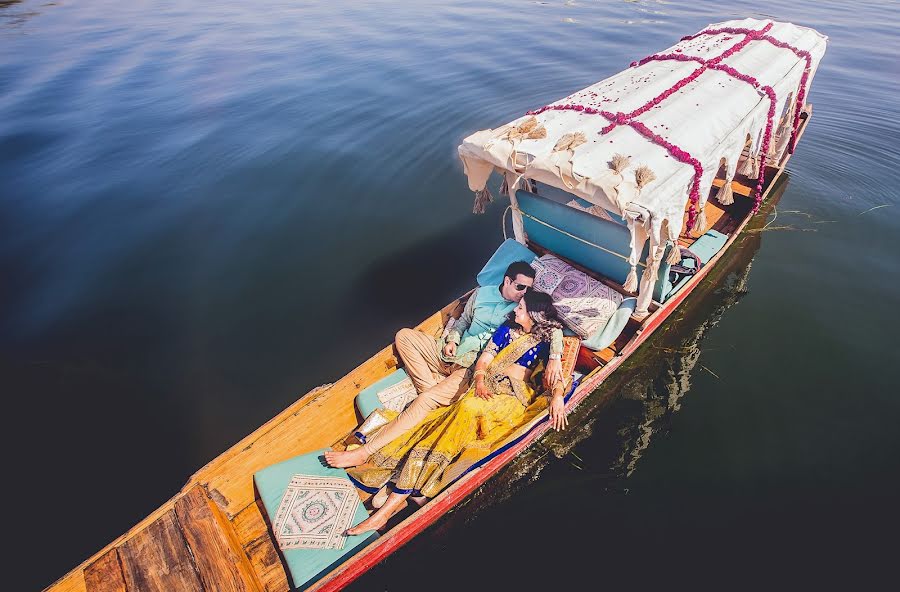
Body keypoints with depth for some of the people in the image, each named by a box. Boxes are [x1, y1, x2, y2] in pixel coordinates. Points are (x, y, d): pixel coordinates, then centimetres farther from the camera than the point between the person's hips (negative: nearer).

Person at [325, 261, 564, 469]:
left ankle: (364, 452, -23)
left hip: (472, 370, -6)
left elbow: (555, 327, -4)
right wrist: (452, 340, 1)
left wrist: (555, 357, -22)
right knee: (404, 336, -4)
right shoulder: (483, 293, 10)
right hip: (451, 355, 6)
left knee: (425, 401, -25)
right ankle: (433, 388, -15)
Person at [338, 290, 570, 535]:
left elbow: (556, 375, -4)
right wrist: (479, 380, -5)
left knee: (466, 408, -33)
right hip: (485, 387, 5)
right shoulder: (507, 329, 18)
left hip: (511, 397, -5)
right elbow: (483, 359, 13)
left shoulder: (546, 342, 7)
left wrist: (557, 396, -24)